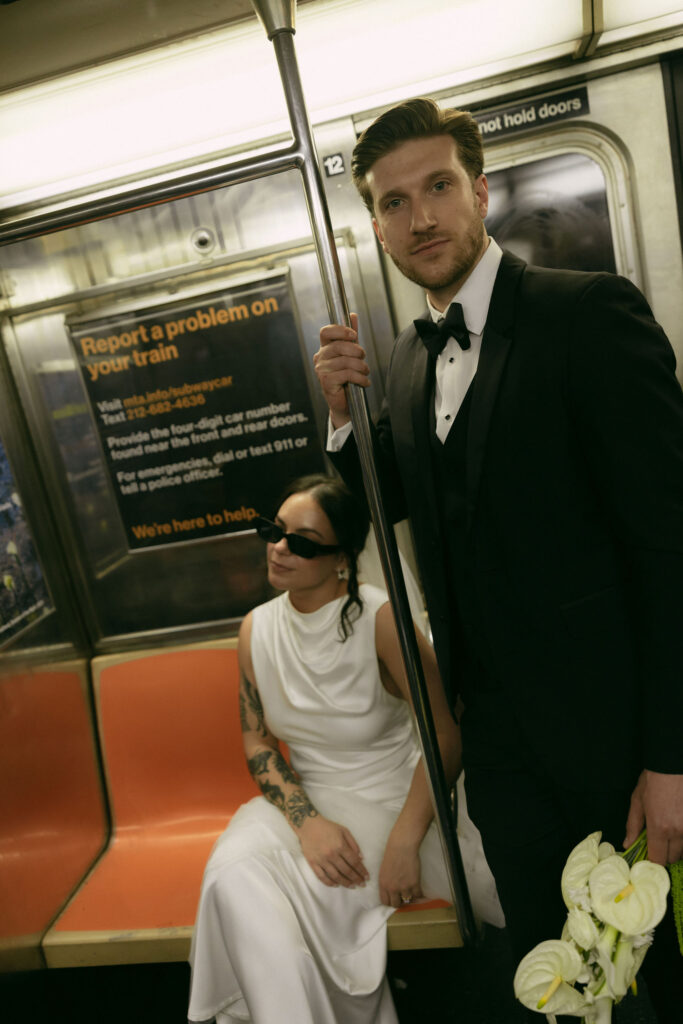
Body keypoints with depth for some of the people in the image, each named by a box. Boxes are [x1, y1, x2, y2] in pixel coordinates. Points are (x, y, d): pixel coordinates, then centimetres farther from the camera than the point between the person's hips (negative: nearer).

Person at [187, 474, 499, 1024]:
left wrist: (404, 841, -21)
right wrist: (306, 821, -13)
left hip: (392, 799, -4)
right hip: (305, 799, 5)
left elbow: (445, 735, -15)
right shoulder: (257, 629, -1)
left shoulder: (379, 618, -17)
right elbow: (258, 740, 3)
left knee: (291, 883, -24)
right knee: (234, 871, -22)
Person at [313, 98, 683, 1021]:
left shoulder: (590, 312, -13)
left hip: (605, 719, -5)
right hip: (494, 725, 6)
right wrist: (345, 409, -5)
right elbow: (394, 501, 14)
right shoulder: (407, 360, 7)